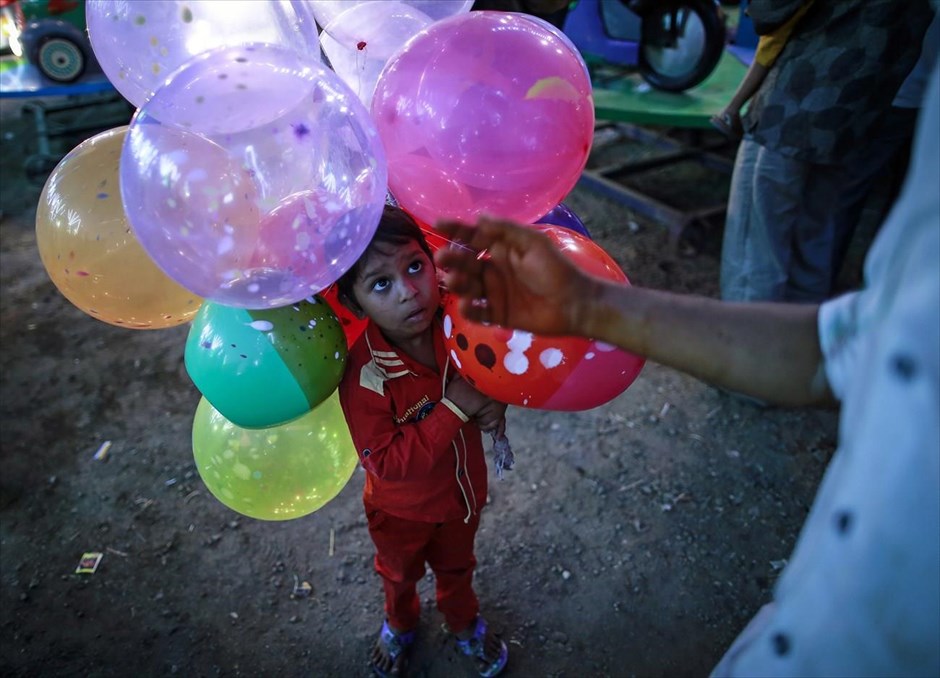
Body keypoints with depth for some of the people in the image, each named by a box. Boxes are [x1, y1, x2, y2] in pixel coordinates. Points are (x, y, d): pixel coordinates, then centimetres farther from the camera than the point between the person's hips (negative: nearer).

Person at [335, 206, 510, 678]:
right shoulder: (363, 373, -37)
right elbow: (385, 463, -34)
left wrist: (495, 401, -25)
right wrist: (455, 407, -37)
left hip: (464, 489, 3)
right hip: (402, 508, -2)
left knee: (456, 566, 33)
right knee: (400, 574, 31)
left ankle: (464, 622, 64)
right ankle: (400, 624, 64)